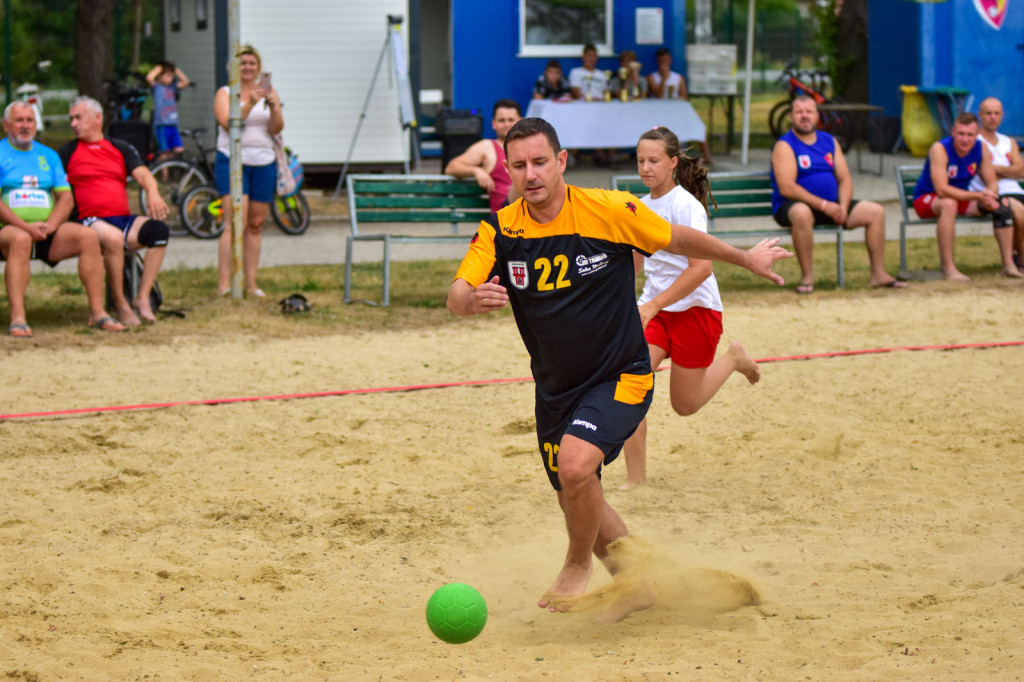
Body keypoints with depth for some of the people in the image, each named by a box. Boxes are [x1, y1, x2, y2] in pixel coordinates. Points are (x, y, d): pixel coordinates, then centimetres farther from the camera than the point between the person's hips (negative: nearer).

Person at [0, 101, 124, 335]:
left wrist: (50, 225, -9)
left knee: (88, 236, -21)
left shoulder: (48, 156, 20)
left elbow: (66, 198, 12)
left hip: (47, 231, 4)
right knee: (20, 239, -39)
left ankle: (97, 312, -19)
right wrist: (24, 226, -20)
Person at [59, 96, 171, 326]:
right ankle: (120, 304, -25)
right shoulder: (67, 152, 15)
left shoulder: (121, 148, 20)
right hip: (90, 221, -3)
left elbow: (143, 174, 6)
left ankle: (142, 298, -21)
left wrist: (153, 194, -17)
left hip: (124, 219, 3)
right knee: (113, 237, -38)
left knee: (158, 229, -27)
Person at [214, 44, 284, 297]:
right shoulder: (225, 93, 3)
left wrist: (273, 107, -16)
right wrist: (249, 104, -24)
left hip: (263, 163, 4)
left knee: (256, 225, 5)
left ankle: (251, 283, 10)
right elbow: (228, 123, -13)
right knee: (235, 224, -16)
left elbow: (276, 129, 2)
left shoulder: (268, 92, 12)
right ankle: (224, 284, -20)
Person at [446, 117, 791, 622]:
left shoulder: (609, 211, -16)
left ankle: (578, 565, -2)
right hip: (555, 387, 5)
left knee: (575, 465, -28)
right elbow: (456, 296, -16)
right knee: (576, 503, 14)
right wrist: (473, 300, -41)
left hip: (621, 376, -5)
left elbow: (679, 241, 0)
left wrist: (746, 259, 12)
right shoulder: (500, 231, -8)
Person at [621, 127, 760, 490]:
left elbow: (701, 267, -26)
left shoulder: (686, 206, -17)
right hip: (654, 308, 5)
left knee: (685, 404, 8)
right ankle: (635, 477, -8)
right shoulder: (641, 206, 4)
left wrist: (653, 305, -29)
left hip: (695, 308, -5)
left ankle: (733, 358, 36)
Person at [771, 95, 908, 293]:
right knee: (801, 213, -42)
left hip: (830, 205, 7)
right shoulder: (785, 146, -8)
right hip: (792, 205, -7)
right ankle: (807, 277, -31)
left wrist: (843, 206, -11)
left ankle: (878, 273, 0)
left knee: (875, 211, -6)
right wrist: (823, 205, -24)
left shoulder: (829, 141, 13)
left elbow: (844, 179, 10)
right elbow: (786, 188, -19)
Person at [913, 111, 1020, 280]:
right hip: (927, 199, -6)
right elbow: (942, 190, -32)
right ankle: (948, 268, -38)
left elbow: (992, 183, -2)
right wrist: (978, 195, -38)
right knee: (949, 204, -40)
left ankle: (1008, 264, -11)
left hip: (961, 196, 6)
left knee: (1002, 205, -14)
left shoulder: (981, 149, -6)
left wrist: (990, 198, -28)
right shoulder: (940, 149, -25)